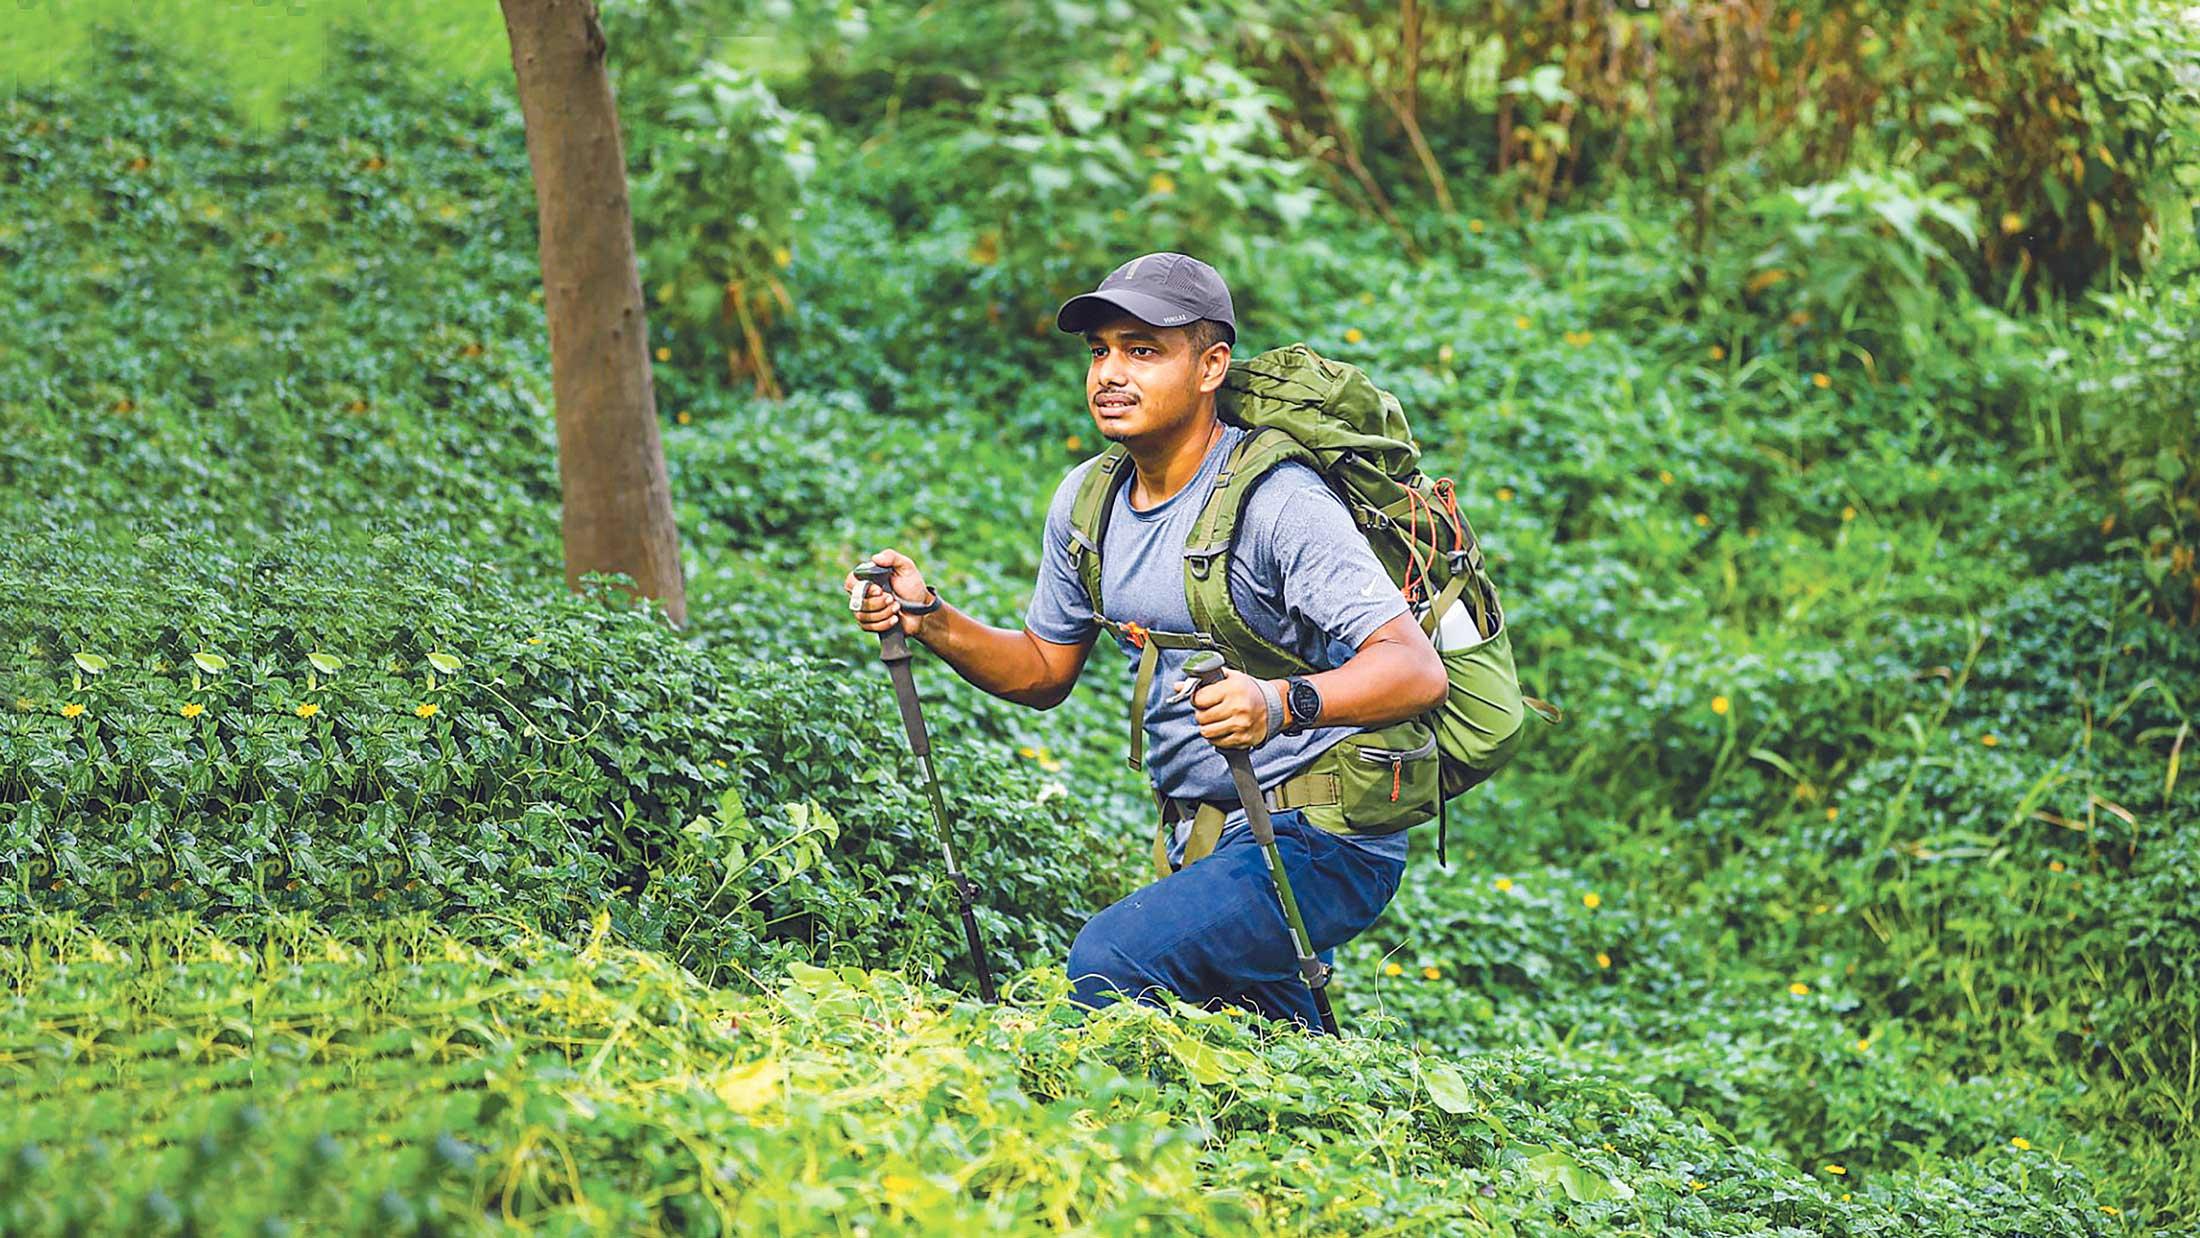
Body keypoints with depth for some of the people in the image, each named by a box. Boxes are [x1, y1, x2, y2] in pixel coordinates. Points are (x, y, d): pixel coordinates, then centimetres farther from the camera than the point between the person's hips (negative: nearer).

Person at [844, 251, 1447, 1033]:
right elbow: (1044, 671, 17)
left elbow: (1417, 671, -28)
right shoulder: (1087, 503, 5)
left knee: (1110, 960, -26)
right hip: (1203, 848, 9)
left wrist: (1283, 703, -46)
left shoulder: (1276, 501, -19)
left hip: (1320, 842, -8)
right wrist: (927, 619, 0)